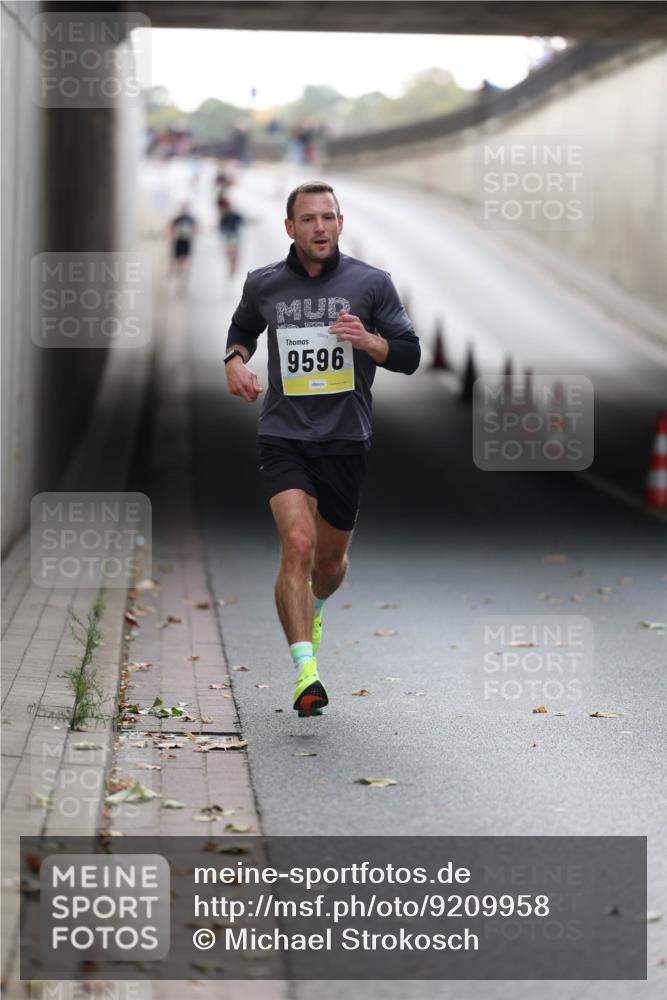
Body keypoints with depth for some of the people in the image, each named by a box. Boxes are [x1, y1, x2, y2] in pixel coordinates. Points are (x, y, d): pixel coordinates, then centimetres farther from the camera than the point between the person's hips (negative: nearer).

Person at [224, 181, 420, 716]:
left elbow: (410, 354, 3)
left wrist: (368, 340, -17)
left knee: (330, 559, 13)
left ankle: (311, 609, 50)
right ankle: (305, 671, -23)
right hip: (284, 436, -1)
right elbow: (243, 327, 25)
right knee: (298, 543, -21)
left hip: (346, 440, 1)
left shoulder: (370, 283, 0)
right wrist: (235, 360, 3)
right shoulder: (263, 284, 4)